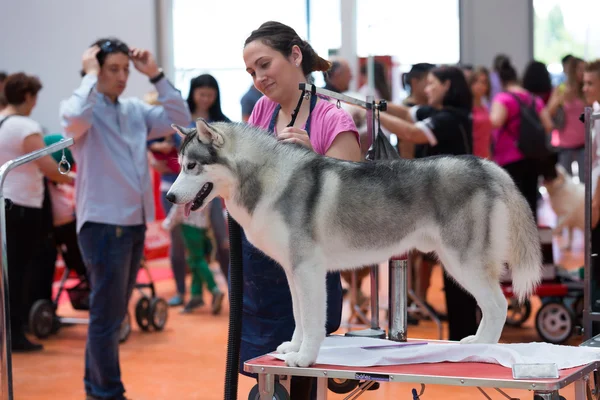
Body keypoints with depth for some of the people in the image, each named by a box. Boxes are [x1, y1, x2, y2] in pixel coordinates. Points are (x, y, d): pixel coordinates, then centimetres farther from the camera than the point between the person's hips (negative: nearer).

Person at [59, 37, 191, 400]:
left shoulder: (135, 110, 11)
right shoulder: (83, 108, -7)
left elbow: (180, 120, 6)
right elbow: (74, 119, -31)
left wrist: (156, 75, 2)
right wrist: (90, 75, -17)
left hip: (136, 223, 7)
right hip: (103, 224, -7)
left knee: (113, 312, 15)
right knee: (107, 313, -4)